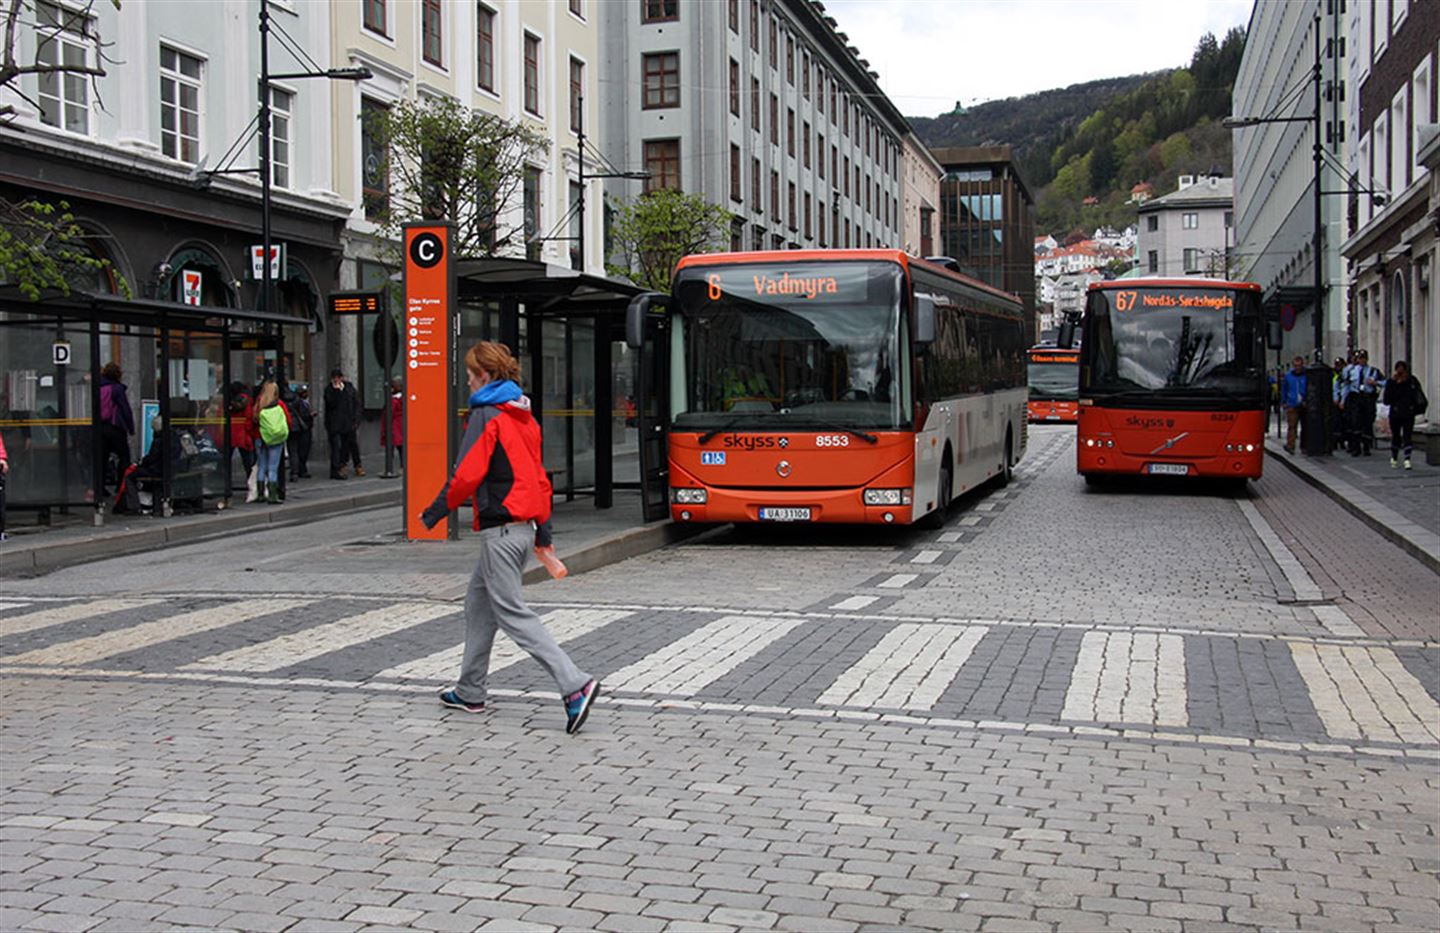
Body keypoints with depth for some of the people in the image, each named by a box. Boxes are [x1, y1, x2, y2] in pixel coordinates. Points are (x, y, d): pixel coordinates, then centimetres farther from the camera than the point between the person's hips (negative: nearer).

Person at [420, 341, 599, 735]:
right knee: (478, 602, 19)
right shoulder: (523, 417, 16)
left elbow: (468, 473, -19)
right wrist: (543, 534, 23)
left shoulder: (486, 416, -11)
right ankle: (470, 692, 26)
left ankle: (575, 684, -19)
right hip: (523, 526, 9)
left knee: (511, 613, -9)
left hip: (500, 529, -9)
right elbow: (538, 476, 19)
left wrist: (436, 512, -6)